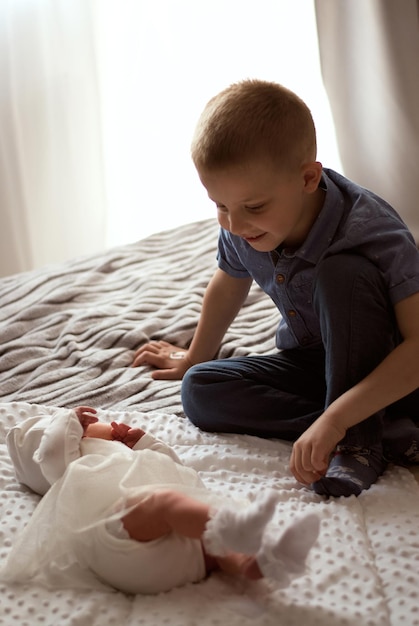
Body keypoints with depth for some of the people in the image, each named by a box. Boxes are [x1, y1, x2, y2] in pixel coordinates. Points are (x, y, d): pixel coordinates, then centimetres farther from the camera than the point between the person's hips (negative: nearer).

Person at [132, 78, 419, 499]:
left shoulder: (371, 230, -32)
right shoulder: (241, 231, -12)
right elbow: (227, 288, 11)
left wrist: (337, 419, -46)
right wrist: (194, 357, 27)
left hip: (385, 374, -7)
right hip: (311, 364, 7)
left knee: (343, 271, -33)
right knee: (199, 391, -13)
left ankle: (360, 438, -24)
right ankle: (383, 430, -19)